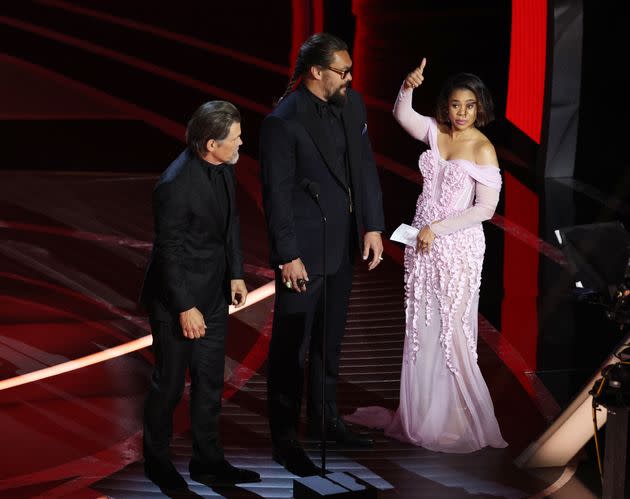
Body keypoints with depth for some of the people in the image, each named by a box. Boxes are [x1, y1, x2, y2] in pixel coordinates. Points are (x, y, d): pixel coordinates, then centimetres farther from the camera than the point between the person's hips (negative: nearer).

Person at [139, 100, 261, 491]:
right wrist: (185, 307, -18)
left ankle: (208, 461, 26)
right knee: (170, 383, 7)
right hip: (176, 299, -8)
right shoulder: (176, 185, -26)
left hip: (214, 295, 8)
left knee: (210, 381, 14)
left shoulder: (224, 167, -2)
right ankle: (157, 459, 26)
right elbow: (169, 251, -21)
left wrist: (236, 274, 9)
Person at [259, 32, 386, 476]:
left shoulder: (352, 104, 1)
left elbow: (365, 167, 8)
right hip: (304, 253, -7)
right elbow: (277, 194, -17)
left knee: (330, 340, 21)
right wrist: (288, 256, -16)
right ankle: (285, 440, 14)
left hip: (341, 247, 7)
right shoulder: (283, 121, -20)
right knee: (291, 349, 3)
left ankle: (326, 419, 37)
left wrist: (373, 226, 2)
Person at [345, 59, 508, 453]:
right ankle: (421, 416, 22)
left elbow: (486, 208, -15)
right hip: (424, 245, 6)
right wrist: (409, 87, -25)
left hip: (458, 247, -6)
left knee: (451, 332, -2)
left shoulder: (483, 149, -11)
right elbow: (403, 115, -6)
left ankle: (459, 423, 8)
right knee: (421, 331, 11)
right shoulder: (436, 132, 5)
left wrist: (438, 228, -16)